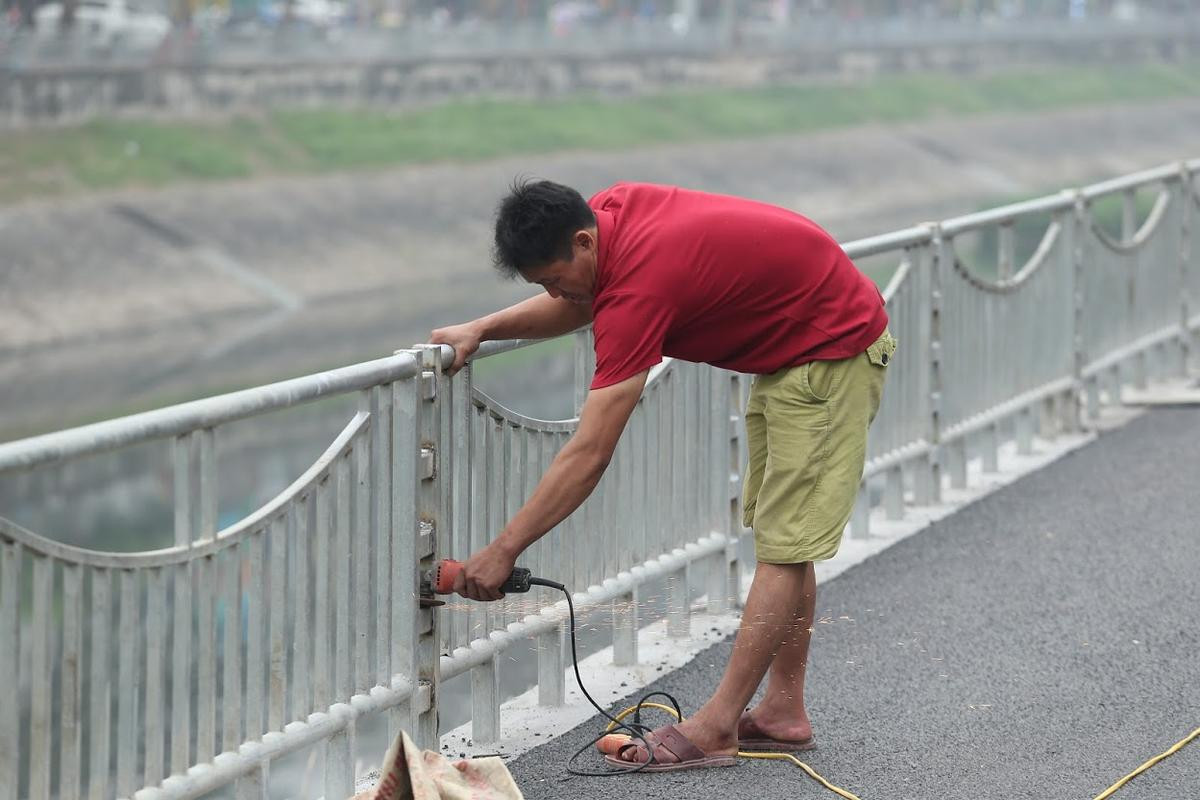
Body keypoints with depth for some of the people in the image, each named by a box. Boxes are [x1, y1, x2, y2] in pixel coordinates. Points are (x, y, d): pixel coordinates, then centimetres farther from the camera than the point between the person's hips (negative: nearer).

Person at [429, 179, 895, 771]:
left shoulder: (637, 287, -31)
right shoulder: (611, 208, -6)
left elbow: (588, 456, -31)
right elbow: (575, 305, 16)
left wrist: (503, 550, -27)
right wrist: (480, 329, -1)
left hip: (834, 349, -11)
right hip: (788, 349, 11)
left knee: (786, 542, -10)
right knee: (776, 536, 12)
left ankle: (716, 727, -11)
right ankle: (783, 710, 16)